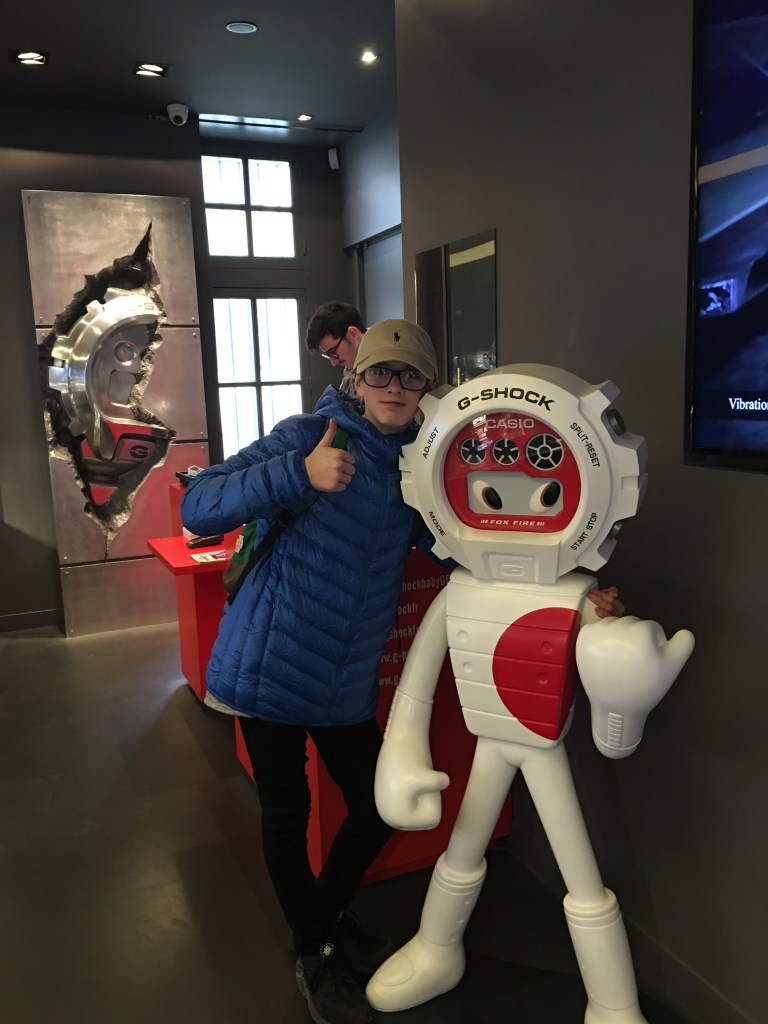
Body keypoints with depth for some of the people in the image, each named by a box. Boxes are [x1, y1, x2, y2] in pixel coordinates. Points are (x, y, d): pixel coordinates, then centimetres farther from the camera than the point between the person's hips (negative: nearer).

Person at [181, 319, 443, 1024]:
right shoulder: (309, 436, -13)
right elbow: (198, 508, -20)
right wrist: (299, 474, -35)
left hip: (348, 683, 5)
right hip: (272, 667, -5)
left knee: (378, 810, 13)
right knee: (287, 816, 9)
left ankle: (331, 918, 44)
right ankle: (315, 956, 36)